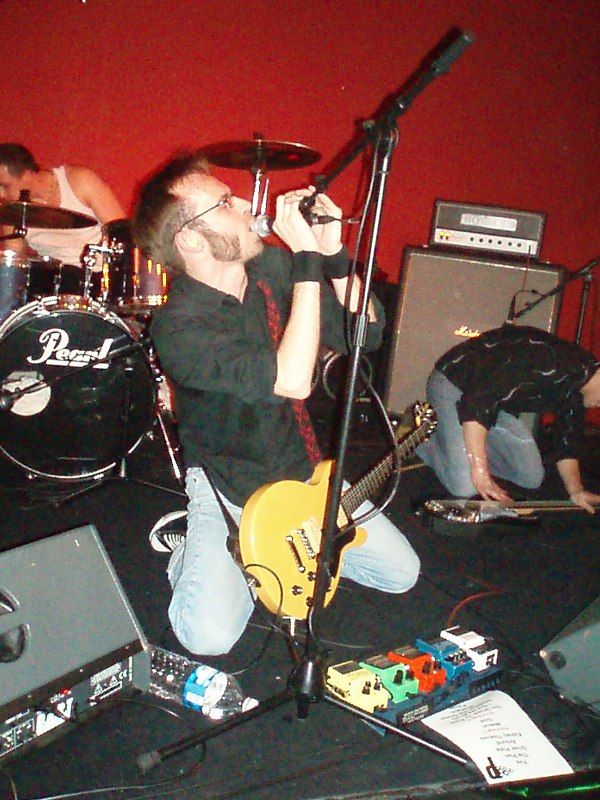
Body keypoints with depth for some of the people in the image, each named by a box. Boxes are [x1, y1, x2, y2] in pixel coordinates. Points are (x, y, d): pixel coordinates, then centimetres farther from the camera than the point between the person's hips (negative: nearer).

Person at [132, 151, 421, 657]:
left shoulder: (274, 266, -7)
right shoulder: (179, 325, -27)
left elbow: (365, 333, -6)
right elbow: (293, 380, -38)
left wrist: (333, 253, -21)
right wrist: (309, 261, -36)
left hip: (302, 470, 6)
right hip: (227, 487, -6)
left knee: (401, 573, 5)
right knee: (210, 635, -21)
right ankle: (199, 549, 9)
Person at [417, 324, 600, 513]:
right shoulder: (548, 363, -34)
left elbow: (566, 441, 10)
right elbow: (478, 400, -37)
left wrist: (575, 490, -3)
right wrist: (480, 471, -36)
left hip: (495, 396, 9)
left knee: (533, 477, 4)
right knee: (466, 487, -24)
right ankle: (423, 436, 2)